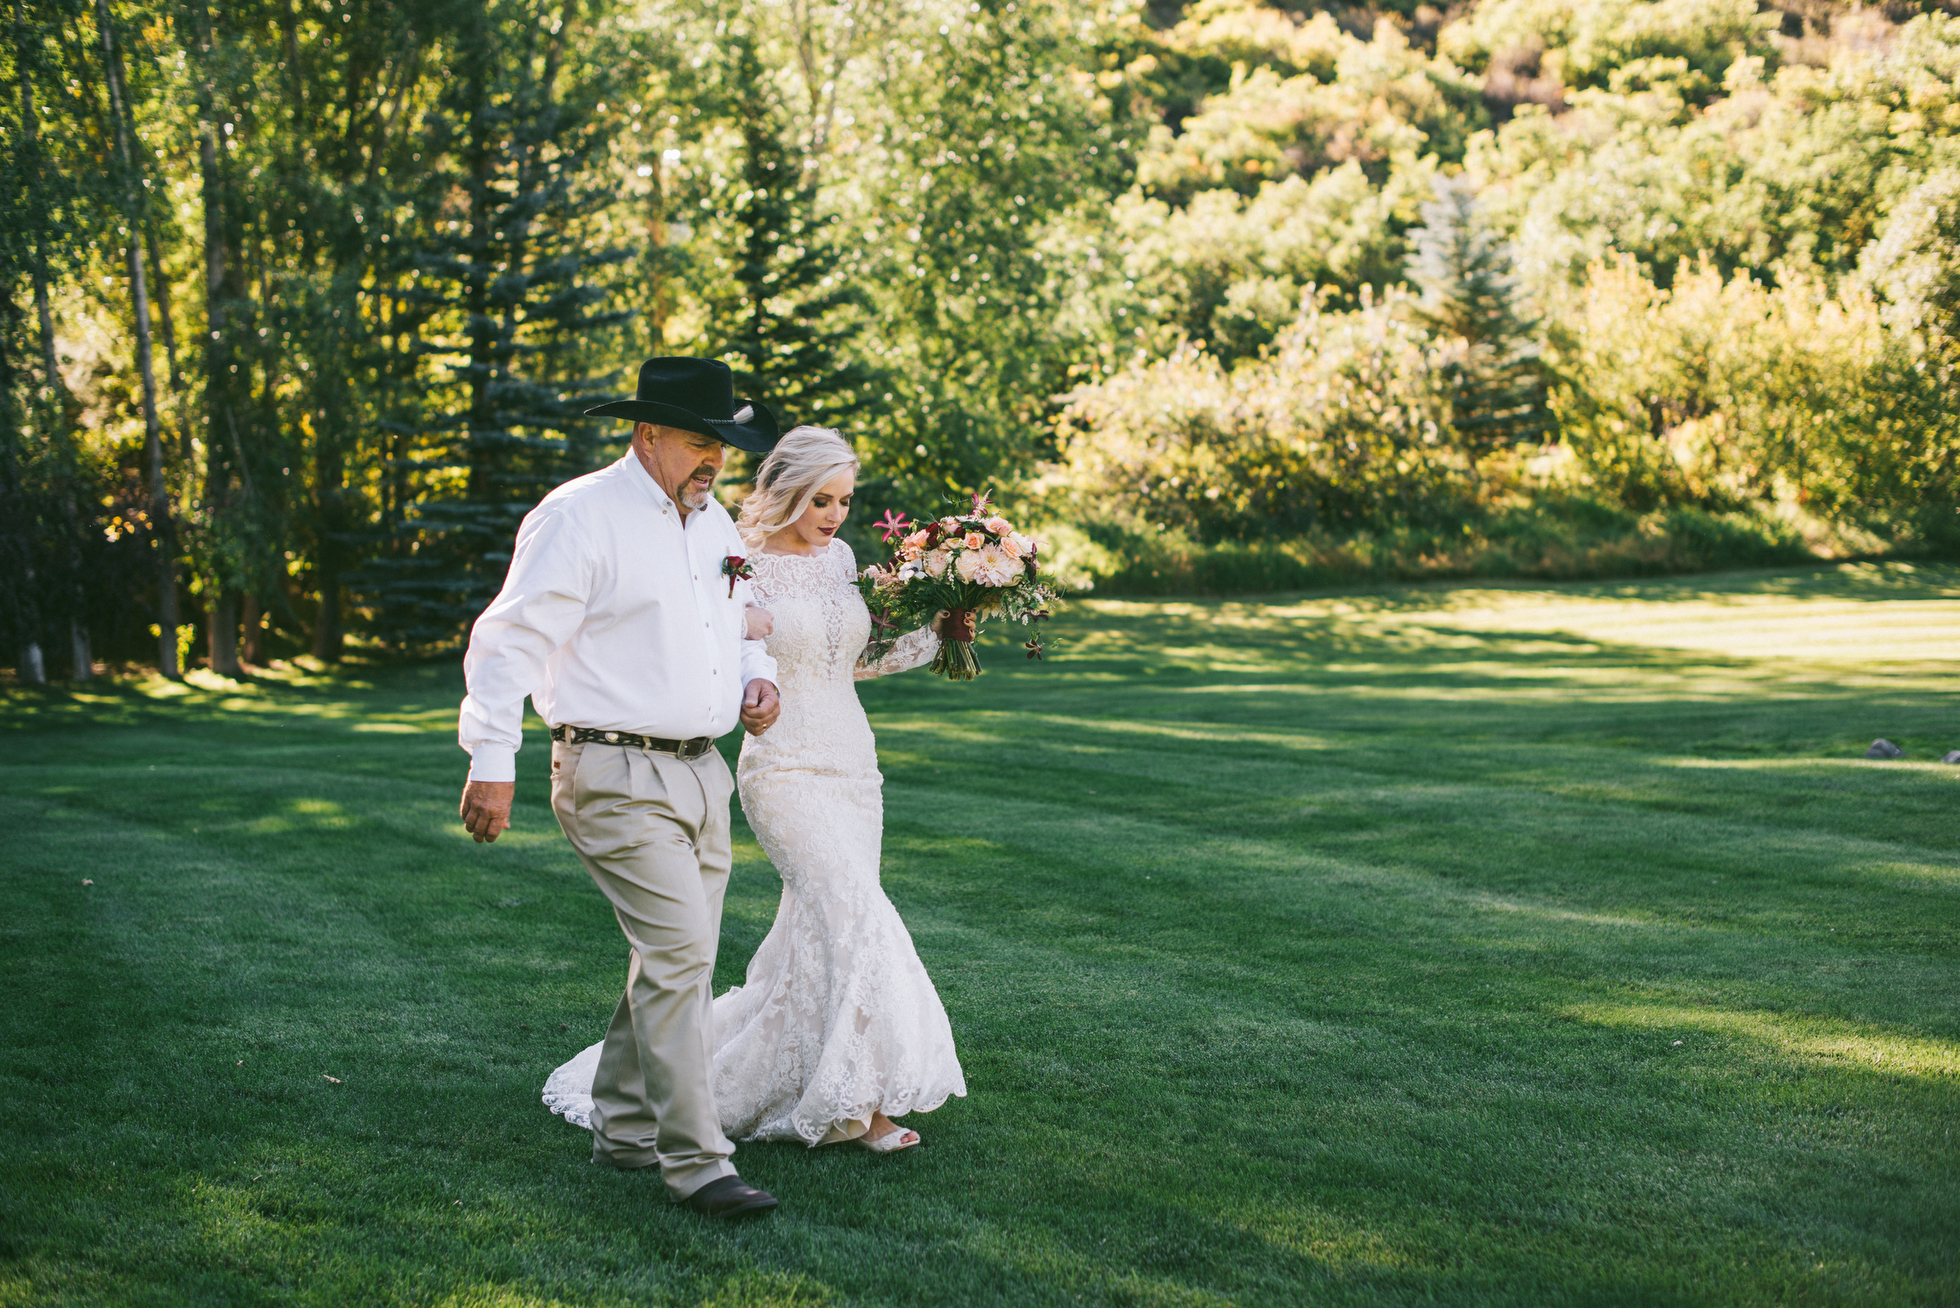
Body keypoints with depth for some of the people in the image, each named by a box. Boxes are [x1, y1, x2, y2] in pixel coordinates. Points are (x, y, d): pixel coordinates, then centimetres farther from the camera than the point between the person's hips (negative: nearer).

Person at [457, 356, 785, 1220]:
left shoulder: (714, 522, 14)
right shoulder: (580, 517, -11)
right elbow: (511, 641, -13)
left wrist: (757, 679, 7)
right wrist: (493, 763, -17)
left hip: (699, 773, 8)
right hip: (616, 779, -8)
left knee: (675, 962, 13)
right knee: (680, 953, -14)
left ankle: (624, 1129, 28)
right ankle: (695, 1163, -8)